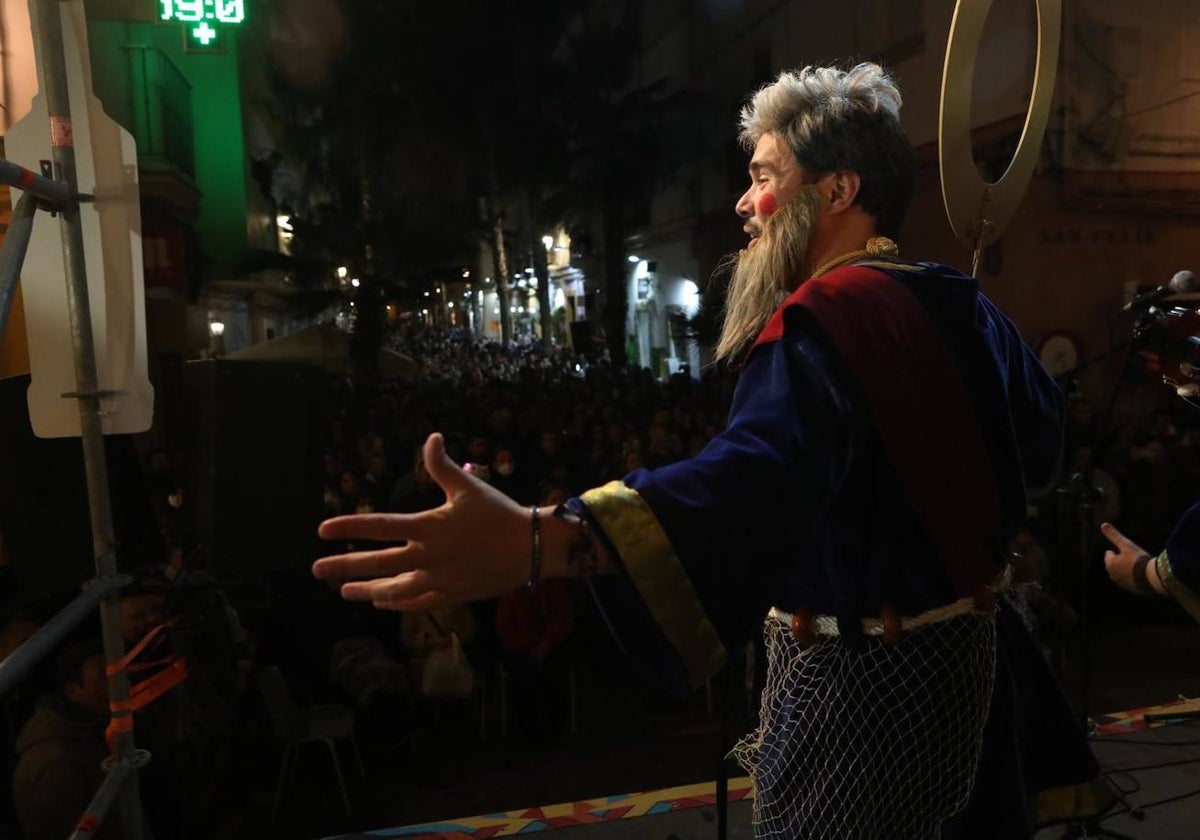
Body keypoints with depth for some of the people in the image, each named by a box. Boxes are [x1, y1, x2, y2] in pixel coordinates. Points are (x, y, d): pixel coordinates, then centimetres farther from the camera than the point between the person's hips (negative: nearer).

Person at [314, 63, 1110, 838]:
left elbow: (758, 477, -44)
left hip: (863, 671, -9)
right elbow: (1041, 437, 14)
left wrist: (536, 541, -57)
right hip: (962, 650, 9)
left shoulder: (826, 319, -25)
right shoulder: (961, 305, 3)